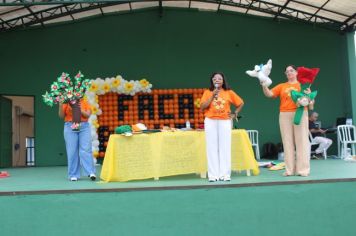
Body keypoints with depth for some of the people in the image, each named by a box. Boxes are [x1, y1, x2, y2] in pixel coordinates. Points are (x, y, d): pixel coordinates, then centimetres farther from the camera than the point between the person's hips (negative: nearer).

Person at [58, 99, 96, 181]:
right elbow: (61, 116, 3)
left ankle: (91, 172, -9)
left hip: (84, 127, 0)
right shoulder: (67, 103, 7)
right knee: (72, 151, -1)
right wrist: (60, 106, -11)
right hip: (70, 127, 0)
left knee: (86, 150, -7)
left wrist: (80, 110, -15)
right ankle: (74, 175, 5)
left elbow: (88, 115, -1)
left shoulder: (85, 103, 8)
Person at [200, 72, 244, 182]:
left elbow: (240, 103, 17)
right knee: (212, 148, -1)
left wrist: (235, 114, 9)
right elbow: (202, 107, -5)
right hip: (210, 122, 0)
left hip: (225, 122, 0)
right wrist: (212, 96, -10)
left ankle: (225, 174, 4)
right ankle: (213, 175, 1)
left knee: (225, 148, -1)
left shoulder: (229, 92, 6)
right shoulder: (207, 92, 5)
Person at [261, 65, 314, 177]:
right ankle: (290, 169, 6)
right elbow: (269, 94, 2)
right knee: (287, 142, 1)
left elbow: (310, 100, 9)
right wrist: (264, 84, -13)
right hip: (285, 115, 2)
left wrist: (308, 95, -12)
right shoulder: (281, 86, 14)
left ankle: (303, 169, 1)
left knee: (301, 141, -3)